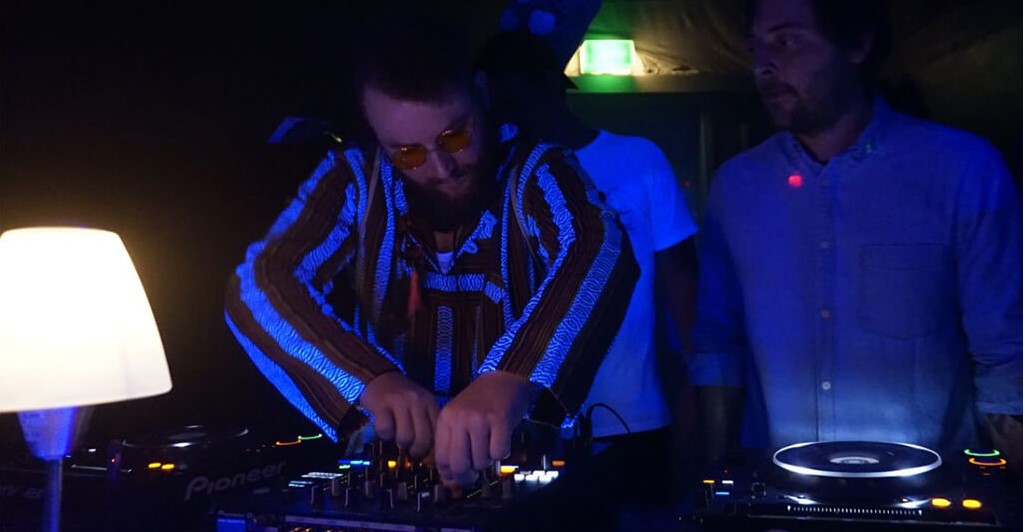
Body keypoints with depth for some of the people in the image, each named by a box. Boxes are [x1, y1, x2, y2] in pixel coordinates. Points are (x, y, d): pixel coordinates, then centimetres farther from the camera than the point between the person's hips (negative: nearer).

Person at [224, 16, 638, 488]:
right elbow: (260, 284, -12)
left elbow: (599, 251, -24)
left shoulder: (531, 170, -7)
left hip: (513, 456, -1)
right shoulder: (354, 179, -1)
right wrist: (370, 380, -29)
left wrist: (510, 380, -41)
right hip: (383, 459, 2)